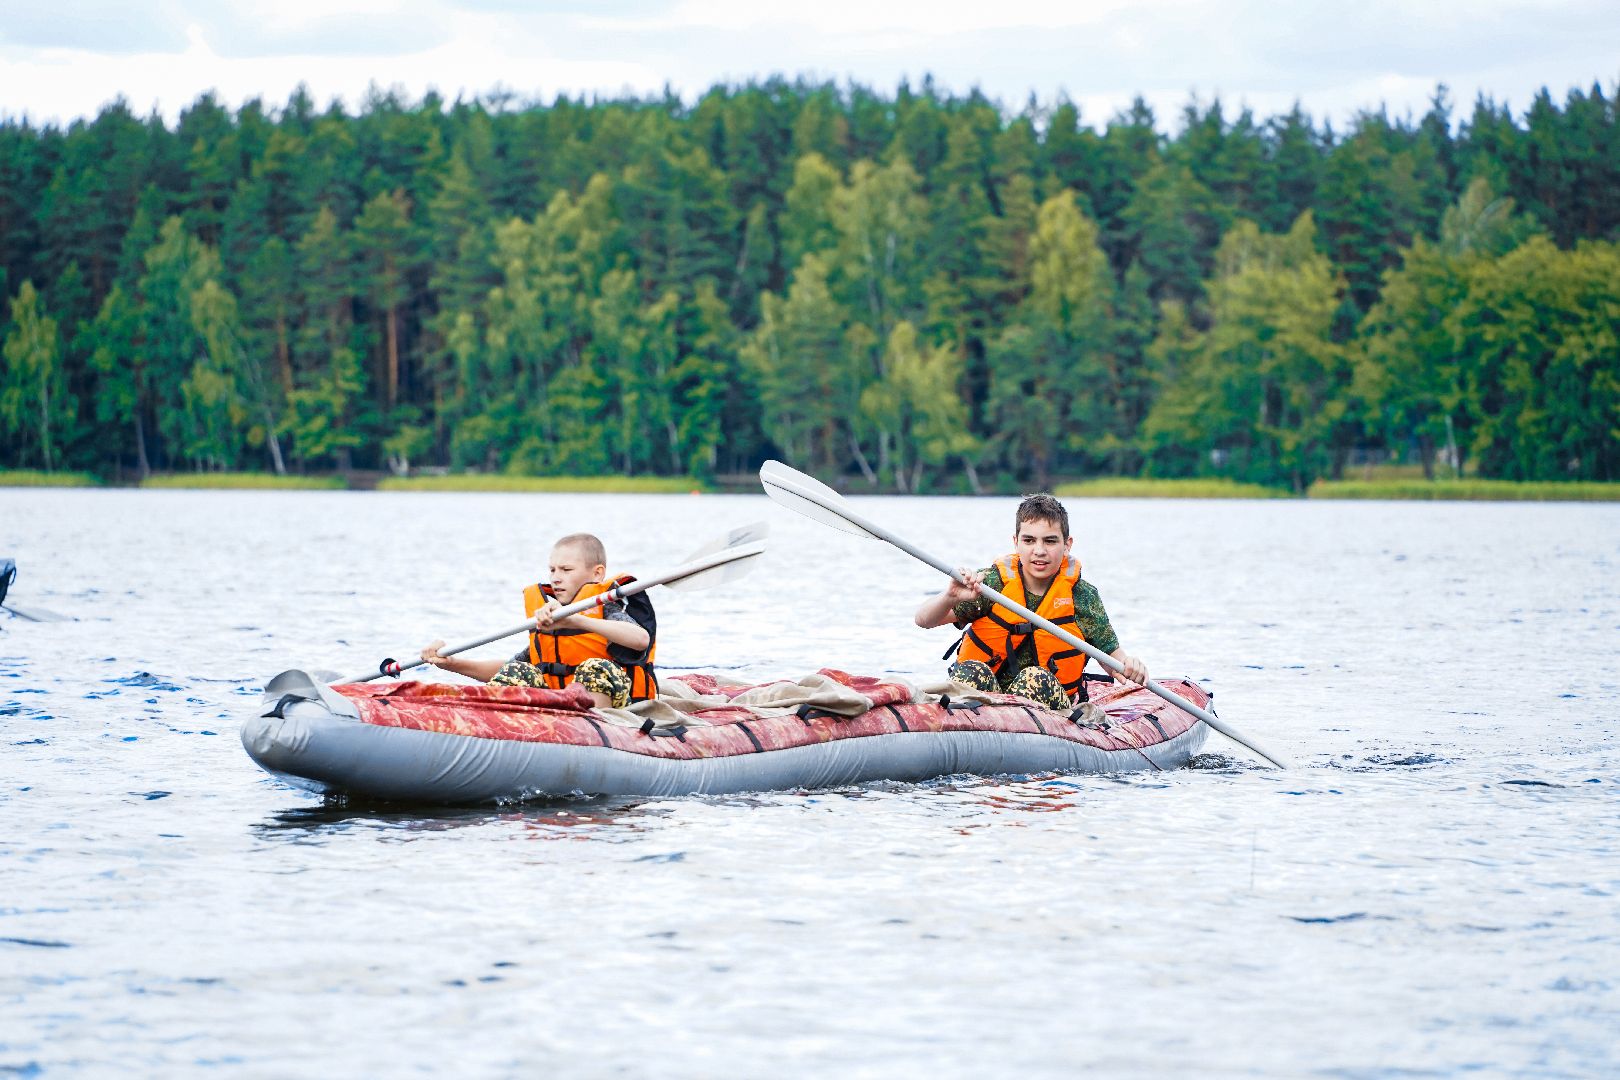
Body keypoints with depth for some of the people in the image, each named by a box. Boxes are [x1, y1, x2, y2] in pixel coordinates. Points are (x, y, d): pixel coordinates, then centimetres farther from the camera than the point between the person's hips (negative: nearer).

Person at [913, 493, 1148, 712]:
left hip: (1050, 700, 0)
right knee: (971, 672, -31)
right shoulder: (993, 583, -2)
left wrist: (1129, 665, -19)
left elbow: (1111, 653, 6)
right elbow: (923, 620, -5)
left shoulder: (1083, 596, 0)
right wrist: (950, 597, -28)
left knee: (1036, 678, -32)